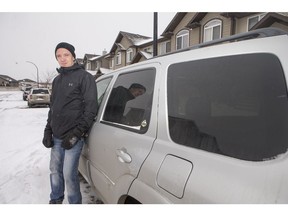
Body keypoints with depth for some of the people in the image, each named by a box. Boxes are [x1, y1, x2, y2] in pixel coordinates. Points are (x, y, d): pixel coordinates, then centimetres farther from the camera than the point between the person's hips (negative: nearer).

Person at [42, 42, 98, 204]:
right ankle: (56, 200, 38)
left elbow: (91, 108, -12)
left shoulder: (85, 77, -6)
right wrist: (48, 130, 11)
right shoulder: (57, 80, 16)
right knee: (55, 169, 17)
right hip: (57, 137, 7)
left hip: (73, 137, -7)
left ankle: (75, 203, 16)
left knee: (69, 174, -5)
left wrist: (76, 133, -16)